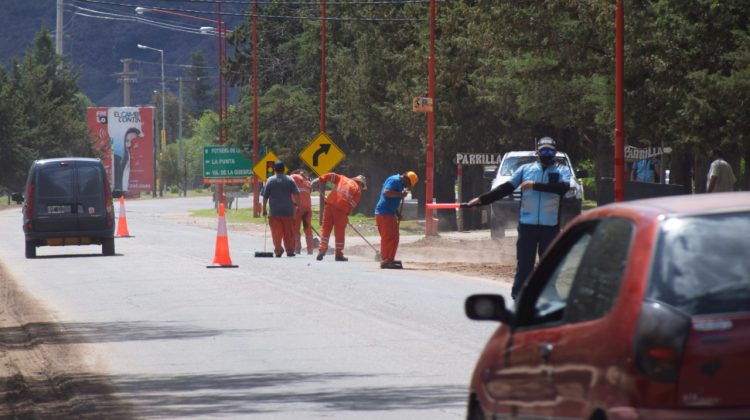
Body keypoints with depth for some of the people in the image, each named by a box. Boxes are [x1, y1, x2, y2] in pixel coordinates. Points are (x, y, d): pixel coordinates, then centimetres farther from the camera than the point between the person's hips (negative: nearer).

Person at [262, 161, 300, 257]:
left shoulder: (270, 180, -2)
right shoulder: (290, 180, 2)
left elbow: (265, 196, -3)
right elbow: (296, 194, -2)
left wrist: (264, 209, 4)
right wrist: (295, 205, 8)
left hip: (275, 212, -2)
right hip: (288, 211, 2)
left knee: (276, 232, 1)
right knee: (289, 233, 10)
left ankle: (278, 250, -9)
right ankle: (290, 250, 12)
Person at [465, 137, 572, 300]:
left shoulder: (562, 170, 6)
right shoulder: (525, 169, 10)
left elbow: (563, 188, -14)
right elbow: (506, 188, 9)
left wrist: (536, 186, -17)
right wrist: (481, 199, 3)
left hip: (550, 226, 0)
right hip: (527, 224, 0)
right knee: (524, 263, -1)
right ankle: (518, 296, 2)